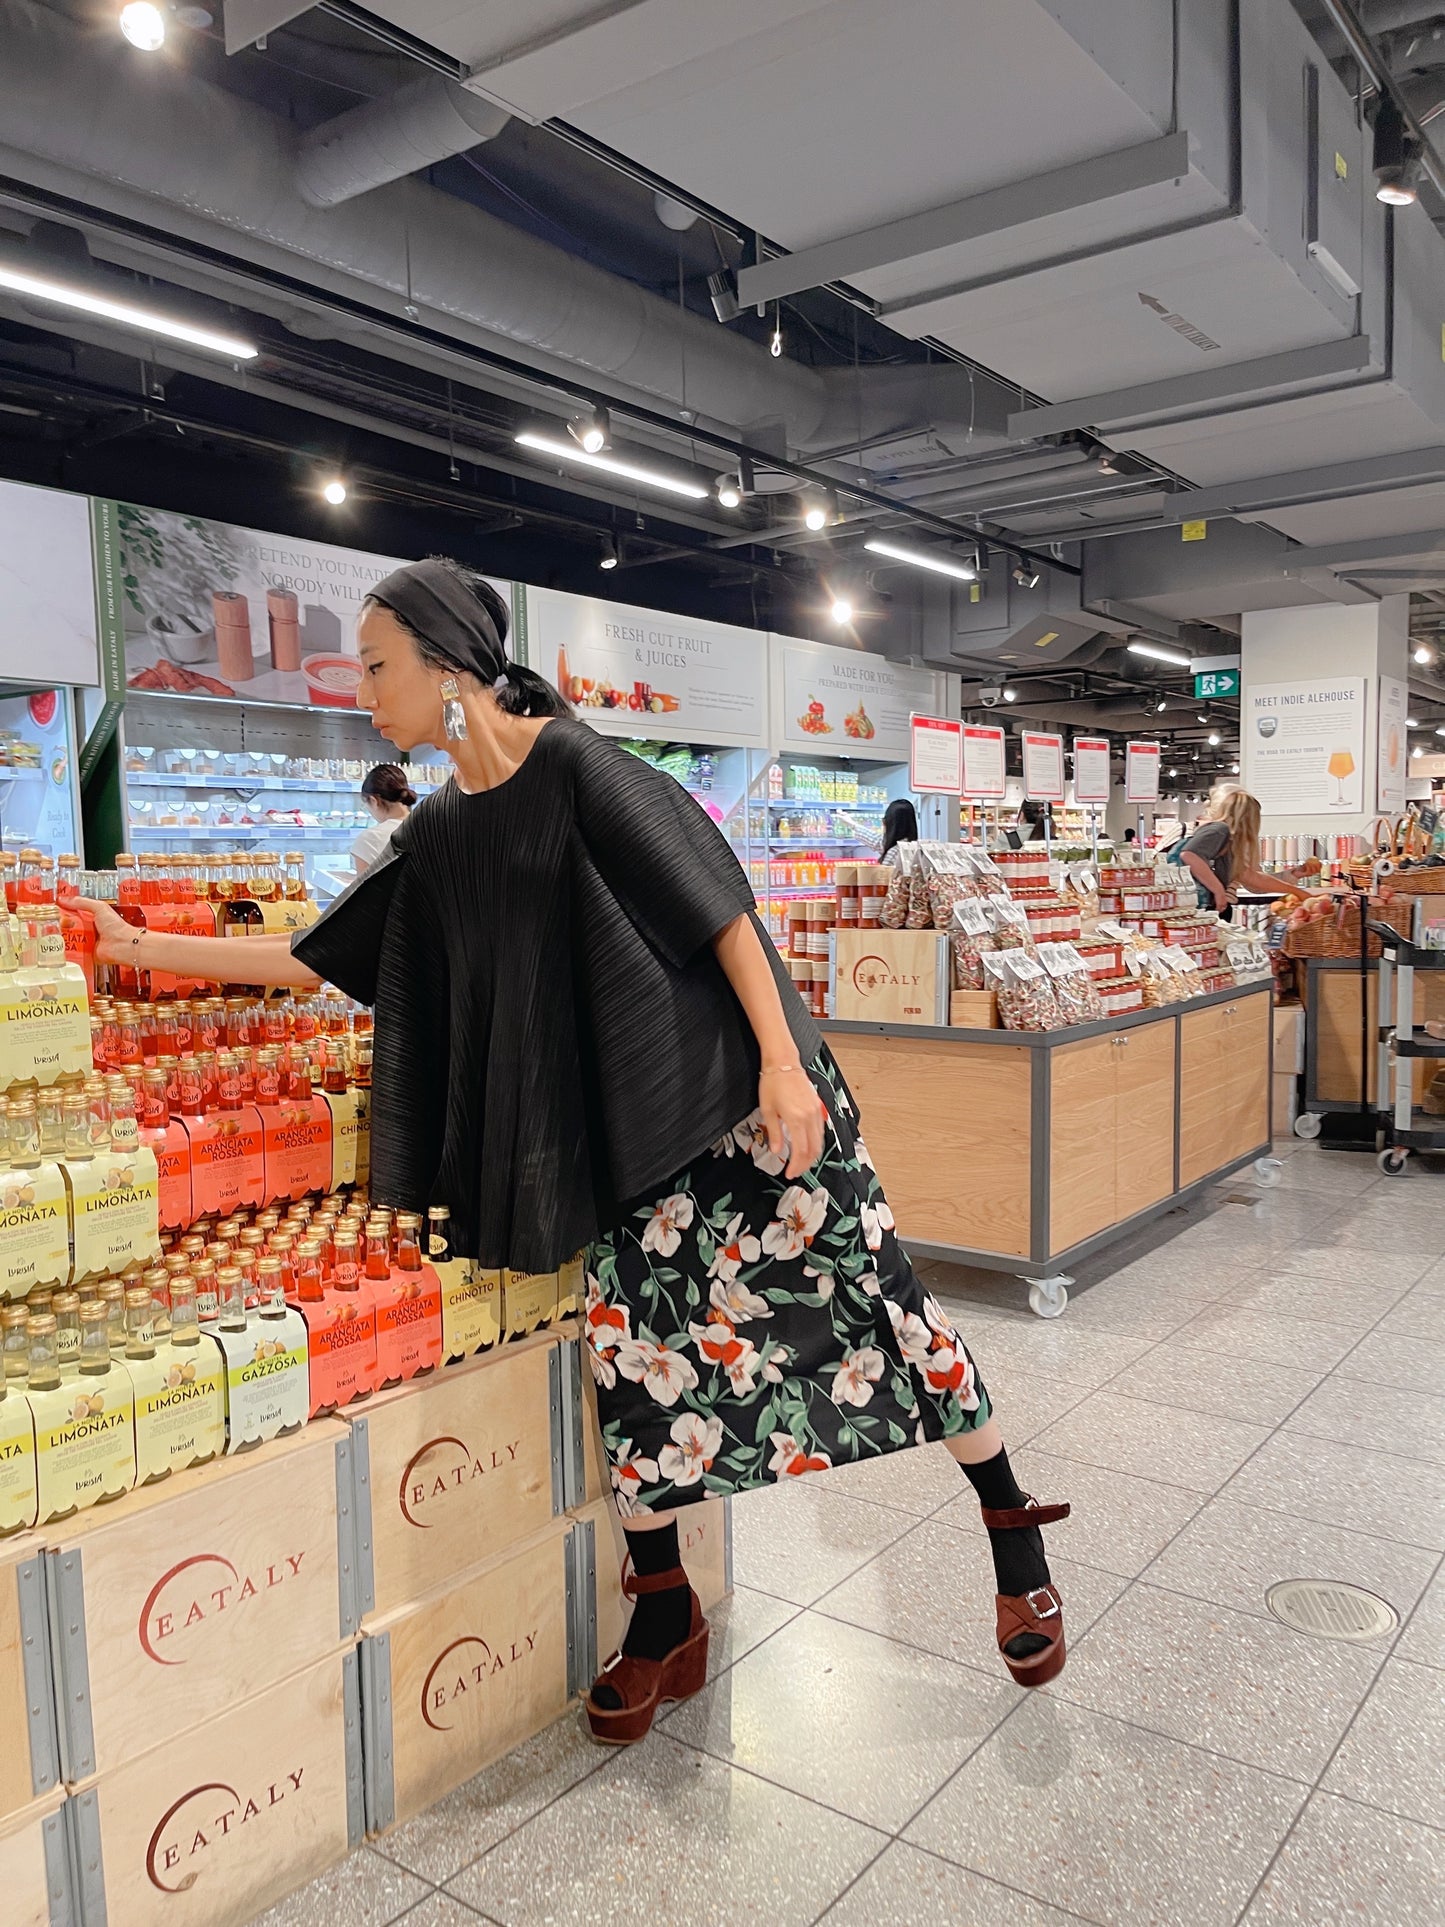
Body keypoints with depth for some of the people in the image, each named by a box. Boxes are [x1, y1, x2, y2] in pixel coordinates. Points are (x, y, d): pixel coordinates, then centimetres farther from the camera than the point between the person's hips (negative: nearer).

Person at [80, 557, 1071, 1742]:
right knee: (635, 1348, 3)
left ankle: (1014, 1539, 19)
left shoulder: (572, 759, -10)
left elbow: (714, 903, -14)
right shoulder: (439, 836, 11)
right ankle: (664, 1622, 22)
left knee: (869, 1290, 0)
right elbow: (321, 955, 18)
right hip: (619, 1135, 6)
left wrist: (784, 1058, -20)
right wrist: (145, 949, 21)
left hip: (729, 1088, -6)